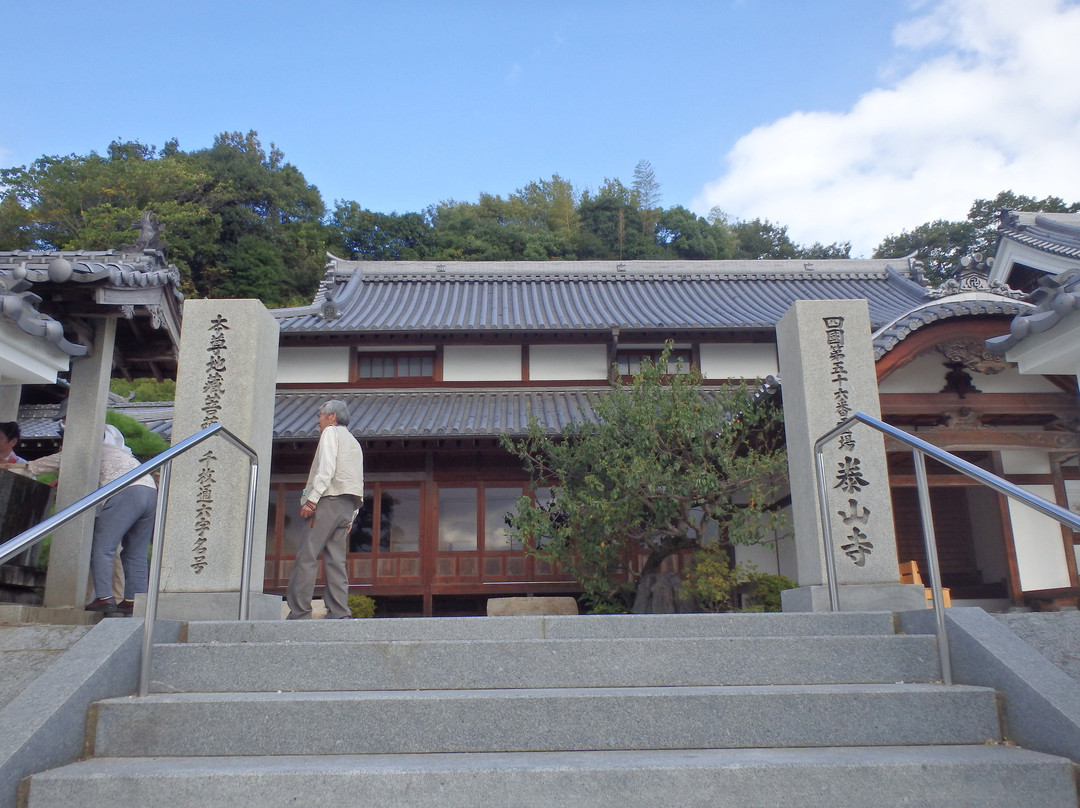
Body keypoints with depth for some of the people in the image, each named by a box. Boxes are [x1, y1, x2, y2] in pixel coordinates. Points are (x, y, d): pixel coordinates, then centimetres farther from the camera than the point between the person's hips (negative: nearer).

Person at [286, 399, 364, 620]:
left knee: (306, 556, -11)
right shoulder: (354, 442, 28)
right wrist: (351, 516, 18)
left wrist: (311, 499, -17)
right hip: (348, 506, 8)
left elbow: (326, 468, -12)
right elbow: (359, 482, 21)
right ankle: (339, 613, -4)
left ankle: (298, 613, -16)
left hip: (328, 501, -8)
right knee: (336, 559, 3)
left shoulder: (331, 432, 4)